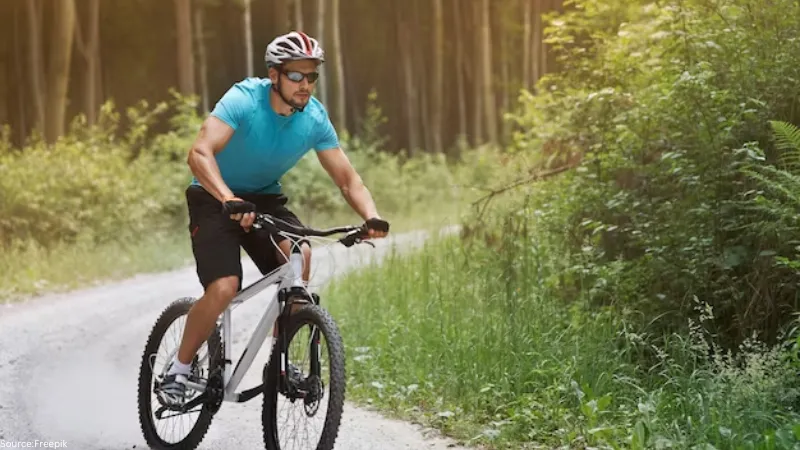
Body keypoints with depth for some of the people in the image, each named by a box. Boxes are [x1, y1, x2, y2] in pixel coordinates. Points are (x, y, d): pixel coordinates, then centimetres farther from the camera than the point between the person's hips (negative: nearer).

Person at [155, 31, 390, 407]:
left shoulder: (315, 118, -12)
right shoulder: (244, 100, -26)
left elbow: (347, 178, -8)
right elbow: (199, 154, -38)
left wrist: (371, 216, -28)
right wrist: (230, 200, -54)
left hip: (265, 198, 4)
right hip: (215, 198, -4)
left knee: (299, 256, -25)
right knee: (224, 288, -24)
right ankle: (178, 371, -3)